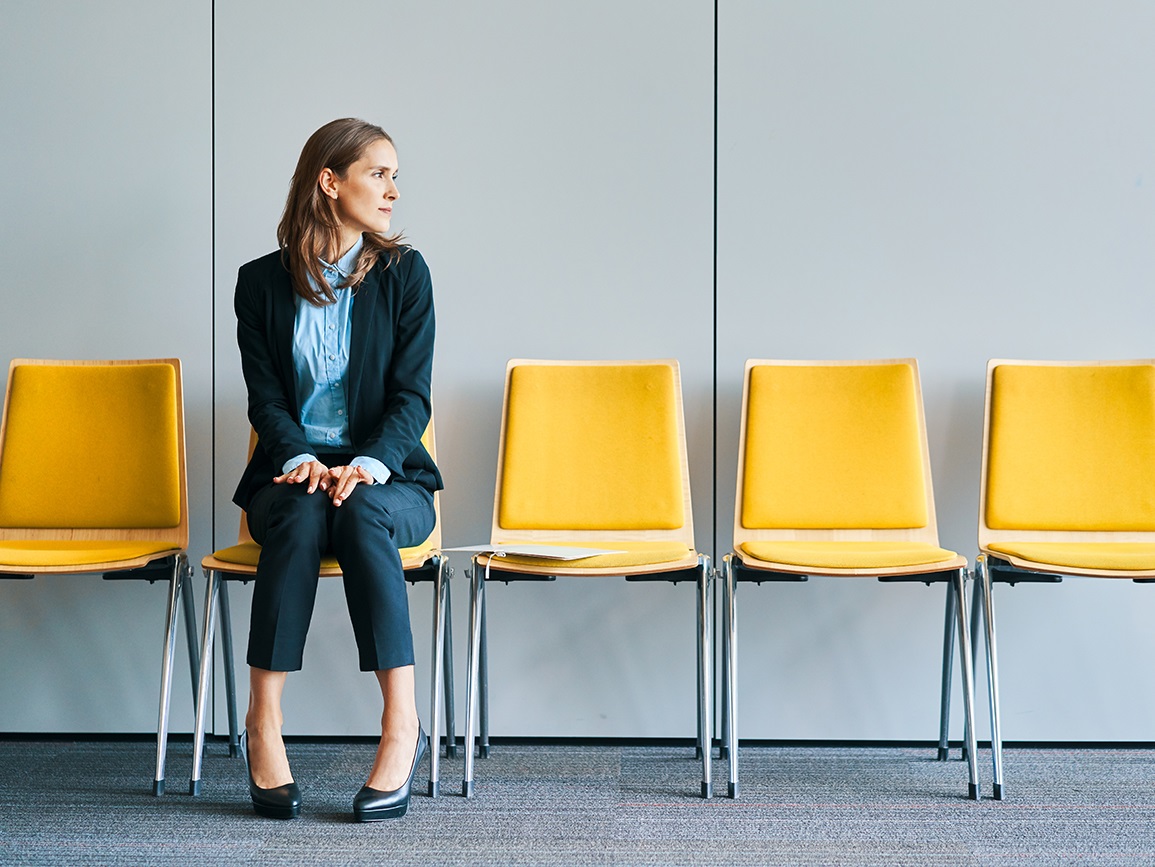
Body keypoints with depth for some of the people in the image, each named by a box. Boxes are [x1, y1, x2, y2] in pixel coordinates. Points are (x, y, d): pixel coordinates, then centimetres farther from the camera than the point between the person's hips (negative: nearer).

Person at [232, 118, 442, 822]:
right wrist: (302, 459, -20)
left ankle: (402, 725, -36)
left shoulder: (404, 273, 4)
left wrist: (368, 465, -21)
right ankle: (264, 724, -31)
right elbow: (266, 397, 1)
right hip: (293, 471, 1)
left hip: (386, 478, 0)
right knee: (302, 512, -34)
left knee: (360, 513, -35)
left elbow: (412, 395, -3)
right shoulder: (263, 281, 6)